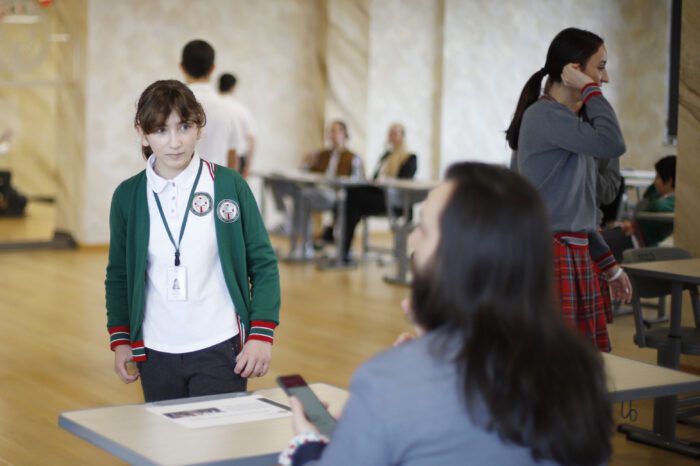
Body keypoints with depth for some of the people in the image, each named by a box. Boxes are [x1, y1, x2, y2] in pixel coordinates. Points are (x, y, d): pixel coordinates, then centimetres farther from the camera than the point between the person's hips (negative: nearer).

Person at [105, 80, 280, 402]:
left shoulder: (230, 185, -3)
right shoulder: (128, 196, 3)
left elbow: (263, 264, 0)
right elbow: (118, 275, 12)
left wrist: (261, 334, -6)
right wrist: (120, 340, 5)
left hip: (221, 350, -2)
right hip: (155, 354, 2)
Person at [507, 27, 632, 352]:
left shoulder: (566, 118, 17)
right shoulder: (545, 115, -13)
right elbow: (611, 144, -28)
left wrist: (608, 264, 21)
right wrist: (591, 90, -14)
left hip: (574, 254, 10)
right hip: (550, 255, -10)